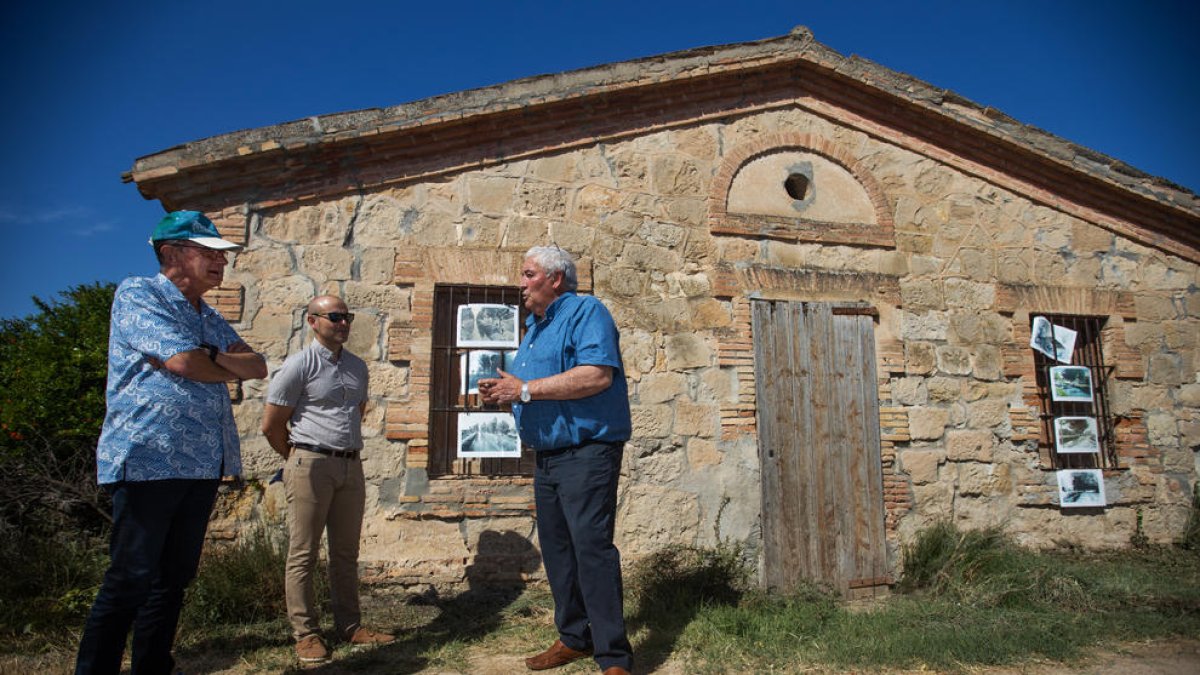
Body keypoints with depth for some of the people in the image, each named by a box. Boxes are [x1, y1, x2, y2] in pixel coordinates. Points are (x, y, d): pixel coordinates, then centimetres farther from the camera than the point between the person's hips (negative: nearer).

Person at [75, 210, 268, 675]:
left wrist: (215, 357, -8)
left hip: (203, 464, 8)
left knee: (174, 577, 12)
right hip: (148, 459, -7)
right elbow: (181, 361, -17)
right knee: (129, 580, -5)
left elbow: (258, 367, 11)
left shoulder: (209, 318, 20)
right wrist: (231, 369, 2)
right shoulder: (137, 294, -3)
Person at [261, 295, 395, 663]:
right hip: (311, 465, -6)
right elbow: (271, 425, -3)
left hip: (351, 465, 6)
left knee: (346, 552, 12)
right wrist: (301, 460, 8)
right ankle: (305, 633, 11)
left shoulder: (357, 366, 13)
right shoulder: (299, 366, -6)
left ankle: (350, 626, 21)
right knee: (303, 553, 1)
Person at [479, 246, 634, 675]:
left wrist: (527, 389, -20)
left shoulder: (586, 311, -8)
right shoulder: (535, 327, 20)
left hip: (587, 452, -9)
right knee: (556, 551, 13)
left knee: (592, 548, -12)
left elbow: (597, 375, -23)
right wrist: (504, 394, 4)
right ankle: (574, 638, 25)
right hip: (547, 457, 10)